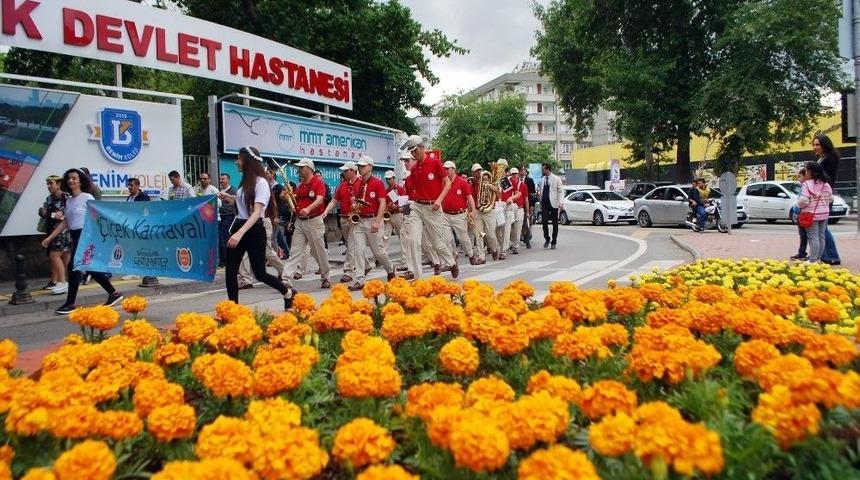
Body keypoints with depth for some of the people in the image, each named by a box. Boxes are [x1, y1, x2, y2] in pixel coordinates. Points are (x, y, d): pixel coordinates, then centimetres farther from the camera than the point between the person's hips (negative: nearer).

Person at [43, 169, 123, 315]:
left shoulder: (87, 197, -8)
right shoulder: (69, 201, 13)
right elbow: (65, 222, 15)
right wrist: (50, 237, 12)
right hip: (75, 237, 8)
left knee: (73, 267, -9)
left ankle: (70, 303, 0)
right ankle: (114, 294, 20)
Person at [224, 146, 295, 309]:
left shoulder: (261, 182, -14)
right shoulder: (245, 181, 11)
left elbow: (256, 213, -25)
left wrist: (240, 233, -34)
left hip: (254, 231, -8)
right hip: (238, 228, 8)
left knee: (259, 273, 2)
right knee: (230, 271, 1)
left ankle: (288, 292, 27)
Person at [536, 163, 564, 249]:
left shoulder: (556, 179, -1)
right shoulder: (542, 180, 11)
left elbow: (561, 191, -3)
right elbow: (539, 188, 25)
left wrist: (560, 202, -13)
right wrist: (539, 192, 2)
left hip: (553, 203, -3)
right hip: (544, 203, 3)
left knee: (555, 223, 4)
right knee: (544, 222, -4)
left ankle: (553, 242, 12)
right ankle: (547, 239, 15)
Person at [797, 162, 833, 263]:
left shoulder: (807, 184, -16)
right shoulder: (826, 184, 7)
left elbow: (803, 200, -21)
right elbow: (830, 199, 13)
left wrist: (799, 204, -2)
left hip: (811, 214, -7)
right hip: (824, 213, 7)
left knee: (813, 237, -6)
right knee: (821, 236, 12)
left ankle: (813, 260, -5)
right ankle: (818, 258, 19)